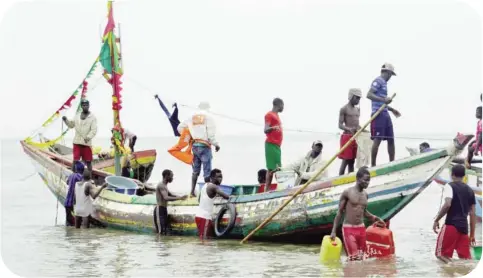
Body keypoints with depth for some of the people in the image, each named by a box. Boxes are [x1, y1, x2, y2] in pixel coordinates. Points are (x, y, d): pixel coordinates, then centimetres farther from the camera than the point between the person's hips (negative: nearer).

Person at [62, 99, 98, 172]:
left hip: (87, 143, -3)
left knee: (88, 161, 3)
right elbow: (72, 125, 23)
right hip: (77, 142, 3)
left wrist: (88, 137, -27)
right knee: (75, 160, -2)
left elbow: (94, 130, -12)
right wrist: (66, 120, 5)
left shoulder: (92, 117, -3)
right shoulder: (77, 116, 12)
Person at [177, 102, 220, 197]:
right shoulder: (208, 118, -7)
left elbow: (180, 127, 12)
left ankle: (192, 191, 13)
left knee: (195, 170, 14)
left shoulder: (192, 117, 8)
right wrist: (216, 144, 1)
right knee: (207, 170, 0)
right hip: (204, 146, -5)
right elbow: (211, 134, -12)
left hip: (194, 145, 5)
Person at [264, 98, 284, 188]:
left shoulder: (276, 115, 21)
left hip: (277, 145, 10)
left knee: (277, 168, 5)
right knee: (271, 168, -15)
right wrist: (273, 128, -35)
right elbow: (265, 130, -17)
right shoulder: (269, 115, -6)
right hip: (271, 145, -10)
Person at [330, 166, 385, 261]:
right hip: (348, 228, -6)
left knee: (361, 257, 5)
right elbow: (339, 212, -3)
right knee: (354, 258, -14)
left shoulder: (365, 194, 9)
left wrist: (375, 218, 10)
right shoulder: (347, 193, -8)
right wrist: (333, 231, -7)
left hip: (361, 228, 6)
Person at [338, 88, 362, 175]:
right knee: (345, 161, -10)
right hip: (347, 136, -7)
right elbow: (340, 125, -11)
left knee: (352, 161, 8)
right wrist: (349, 129, -28)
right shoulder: (344, 109, -6)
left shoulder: (358, 110, 16)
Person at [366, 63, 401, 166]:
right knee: (377, 139, -12)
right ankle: (373, 165, -12)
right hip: (378, 113, -10)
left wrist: (392, 109, 29)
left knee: (391, 139, 10)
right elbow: (369, 95, -20)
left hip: (385, 114, 10)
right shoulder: (378, 81, -7)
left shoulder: (383, 83, 21)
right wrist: (383, 99, -28)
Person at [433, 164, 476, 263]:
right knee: (466, 258, 6)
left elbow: (447, 204, -18)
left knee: (441, 254, -1)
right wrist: (472, 234, 19)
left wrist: (436, 220, -10)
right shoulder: (469, 190, 17)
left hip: (451, 225, -6)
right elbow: (472, 213, 15)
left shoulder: (450, 186, -2)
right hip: (464, 226, 6)